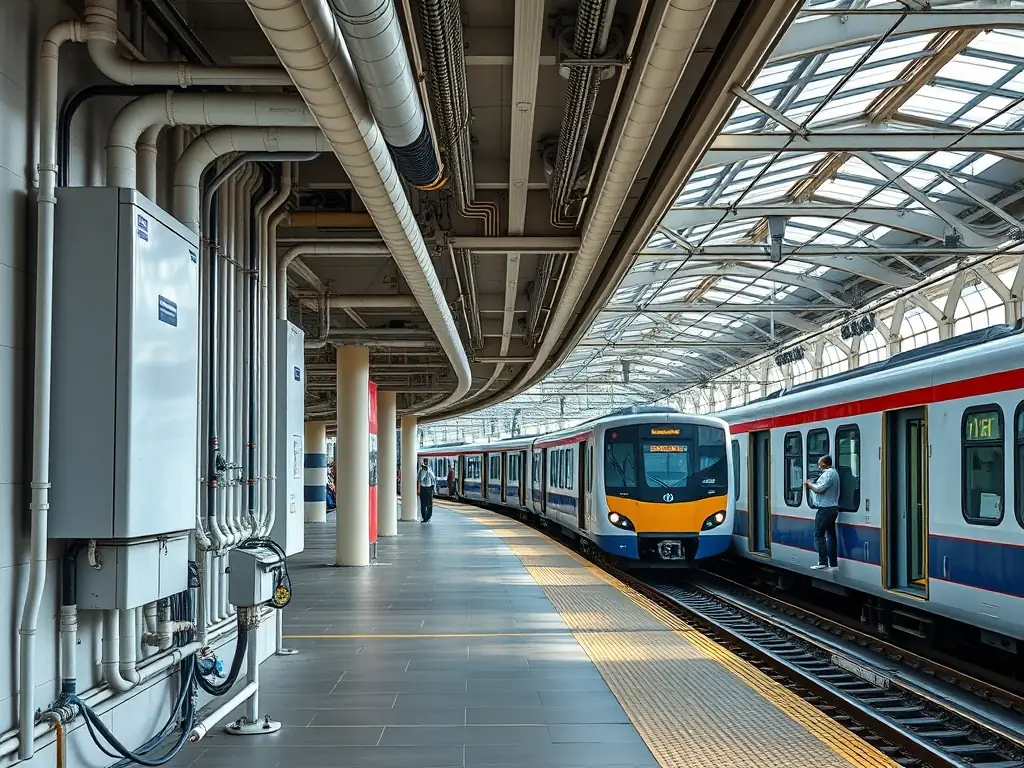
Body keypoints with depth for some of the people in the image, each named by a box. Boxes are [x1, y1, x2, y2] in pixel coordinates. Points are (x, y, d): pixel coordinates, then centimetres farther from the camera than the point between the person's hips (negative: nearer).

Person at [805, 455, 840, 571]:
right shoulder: (834, 473, 18)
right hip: (833, 508, 10)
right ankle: (833, 563, 12)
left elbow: (819, 489, -21)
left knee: (819, 534, -6)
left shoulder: (828, 474, -14)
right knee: (831, 535, 11)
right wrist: (812, 485, 11)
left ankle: (823, 562, -10)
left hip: (825, 509, -10)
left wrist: (809, 484, -4)